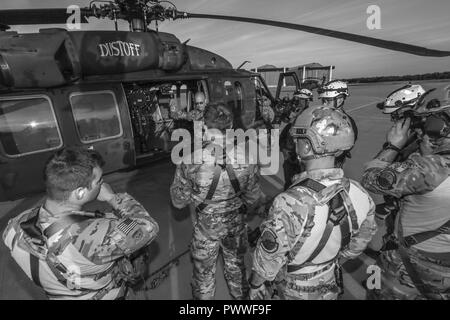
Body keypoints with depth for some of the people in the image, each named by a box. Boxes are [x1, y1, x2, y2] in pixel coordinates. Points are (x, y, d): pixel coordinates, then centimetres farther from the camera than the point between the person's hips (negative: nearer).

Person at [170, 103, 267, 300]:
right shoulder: (246, 156, -20)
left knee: (204, 272, 24)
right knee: (236, 265, 29)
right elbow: (253, 196, -7)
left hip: (206, 226, -2)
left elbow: (179, 201, -12)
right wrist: (260, 204, 14)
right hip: (236, 224, 2)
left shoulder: (191, 161, -25)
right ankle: (240, 295, 54)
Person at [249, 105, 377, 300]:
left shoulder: (289, 205, -40)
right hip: (331, 285, 4)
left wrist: (256, 285, -5)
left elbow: (268, 259, -25)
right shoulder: (360, 195, -22)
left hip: (295, 290, -4)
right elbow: (360, 242, -2)